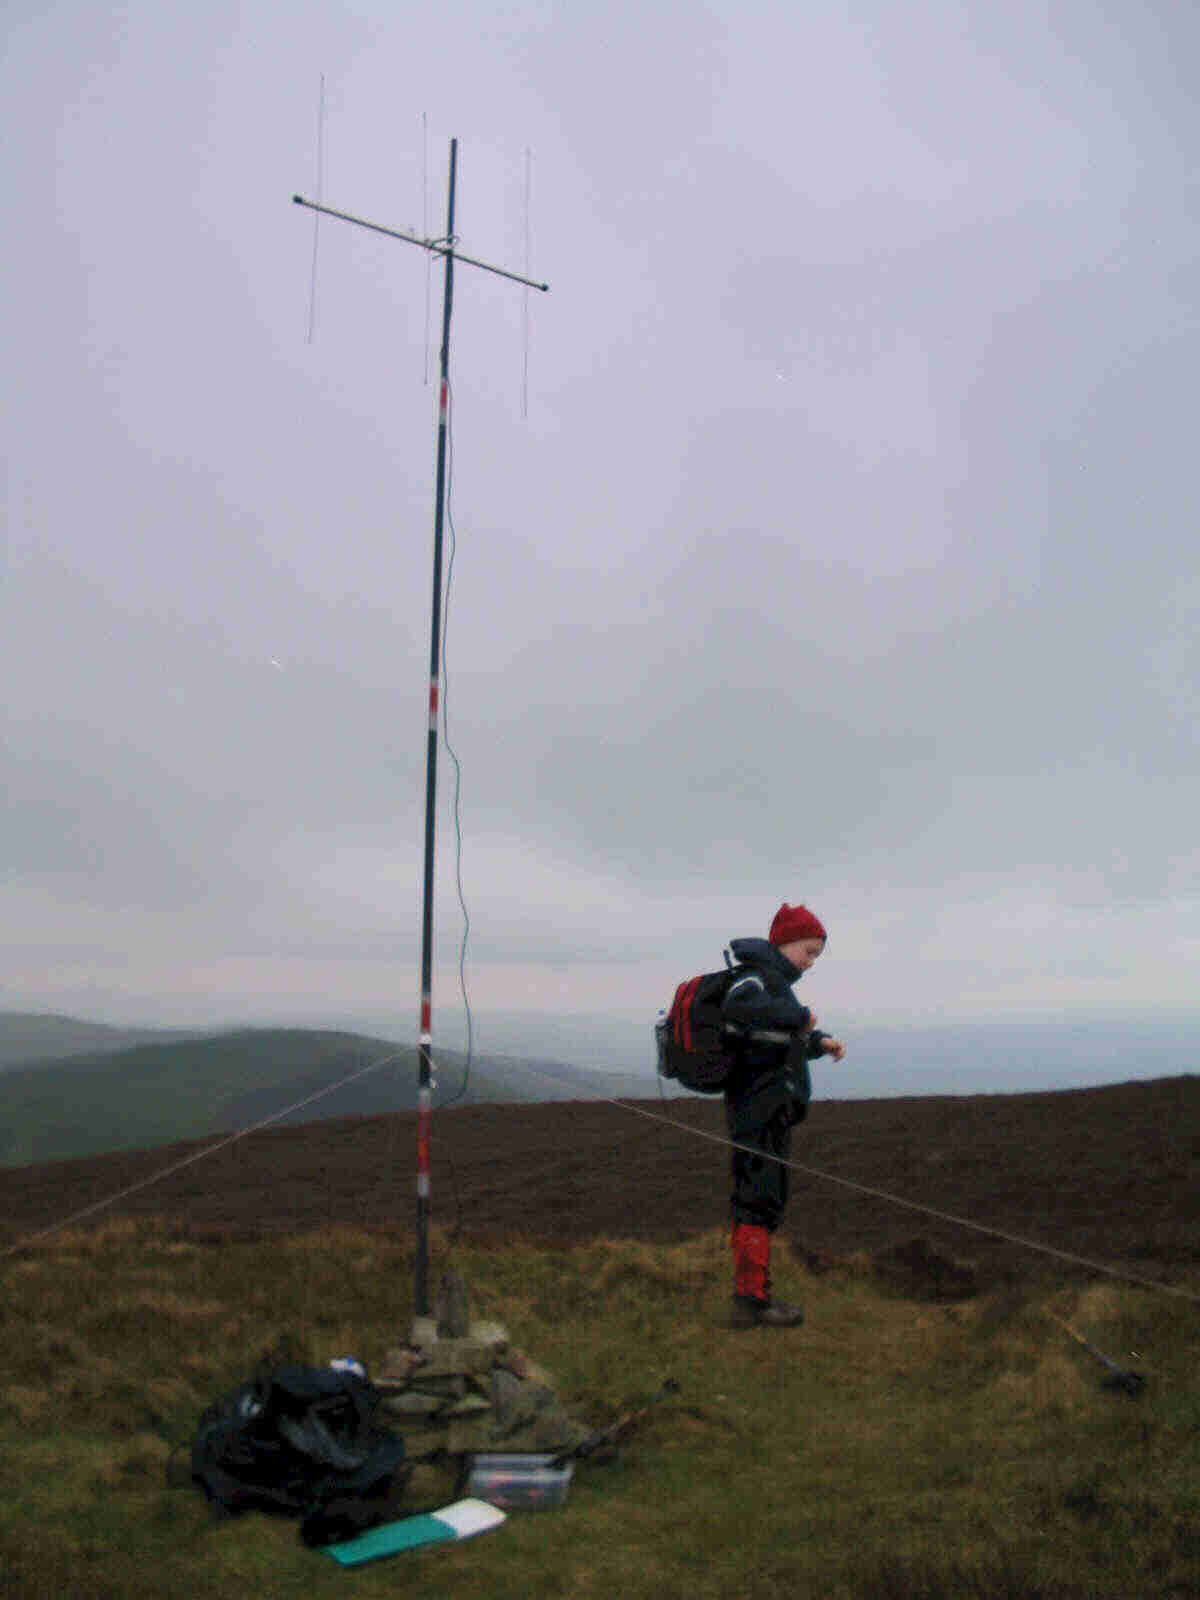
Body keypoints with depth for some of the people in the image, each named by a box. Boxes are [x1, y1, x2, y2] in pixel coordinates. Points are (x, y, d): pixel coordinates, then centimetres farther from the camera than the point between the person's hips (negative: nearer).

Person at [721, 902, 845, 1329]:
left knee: (754, 1201, 13)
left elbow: (788, 1043, 28)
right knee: (761, 1200, -7)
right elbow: (737, 1006, -35)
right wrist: (798, 1014, -27)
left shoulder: (776, 981, 19)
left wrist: (820, 1041, 8)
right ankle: (753, 1300, -4)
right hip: (762, 1109, -10)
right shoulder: (757, 973, -11)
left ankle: (748, 1295, 21)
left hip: (766, 1111, 10)